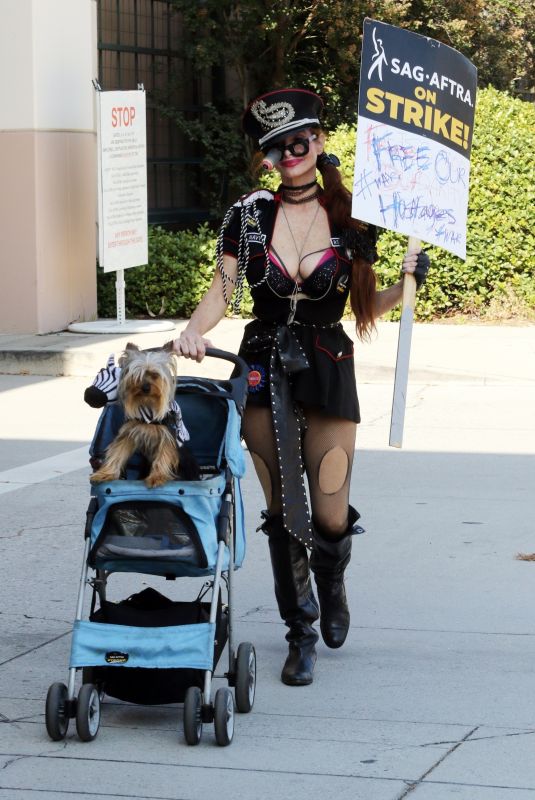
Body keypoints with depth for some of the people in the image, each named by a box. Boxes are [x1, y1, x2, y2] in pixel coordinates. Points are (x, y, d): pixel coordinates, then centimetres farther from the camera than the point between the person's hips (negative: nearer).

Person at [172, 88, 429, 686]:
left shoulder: (350, 221, 1)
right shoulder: (247, 217, 2)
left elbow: (366, 307, 7)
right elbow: (222, 291, -1)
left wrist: (406, 284, -11)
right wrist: (193, 330, -19)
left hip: (328, 372, -1)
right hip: (264, 372, 1)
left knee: (331, 516, -4)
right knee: (282, 511, 2)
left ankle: (331, 583, 31)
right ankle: (301, 633, 17)